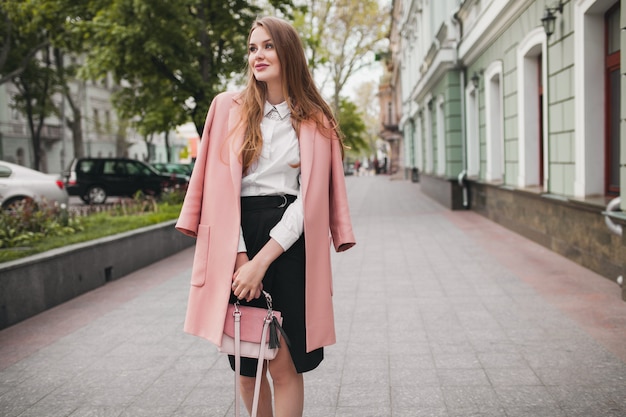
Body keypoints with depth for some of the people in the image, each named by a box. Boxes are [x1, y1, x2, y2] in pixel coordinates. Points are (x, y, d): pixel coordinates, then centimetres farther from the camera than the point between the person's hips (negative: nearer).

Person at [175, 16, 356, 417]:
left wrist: (261, 262, -11)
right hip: (237, 238, 1)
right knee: (247, 366, 5)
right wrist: (240, 258, -9)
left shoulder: (317, 122, 7)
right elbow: (220, 186, 1)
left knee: (284, 364, -2)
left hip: (291, 244, 0)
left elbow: (310, 198, -1)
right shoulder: (229, 107, 7)